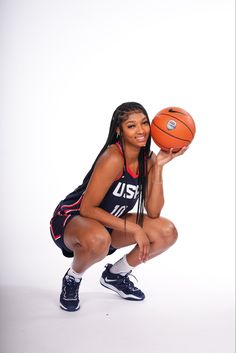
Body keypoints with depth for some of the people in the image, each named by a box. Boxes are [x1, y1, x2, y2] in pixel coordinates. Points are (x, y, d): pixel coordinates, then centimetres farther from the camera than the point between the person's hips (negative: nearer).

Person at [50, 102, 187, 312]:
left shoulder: (148, 159, -5)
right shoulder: (113, 158, -26)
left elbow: (153, 212, -11)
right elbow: (87, 208, -26)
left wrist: (159, 167, -19)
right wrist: (133, 228, -26)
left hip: (109, 224, 7)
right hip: (71, 219, -7)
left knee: (168, 233, -7)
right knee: (98, 240, -42)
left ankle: (116, 275, 13)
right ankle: (72, 279, -6)